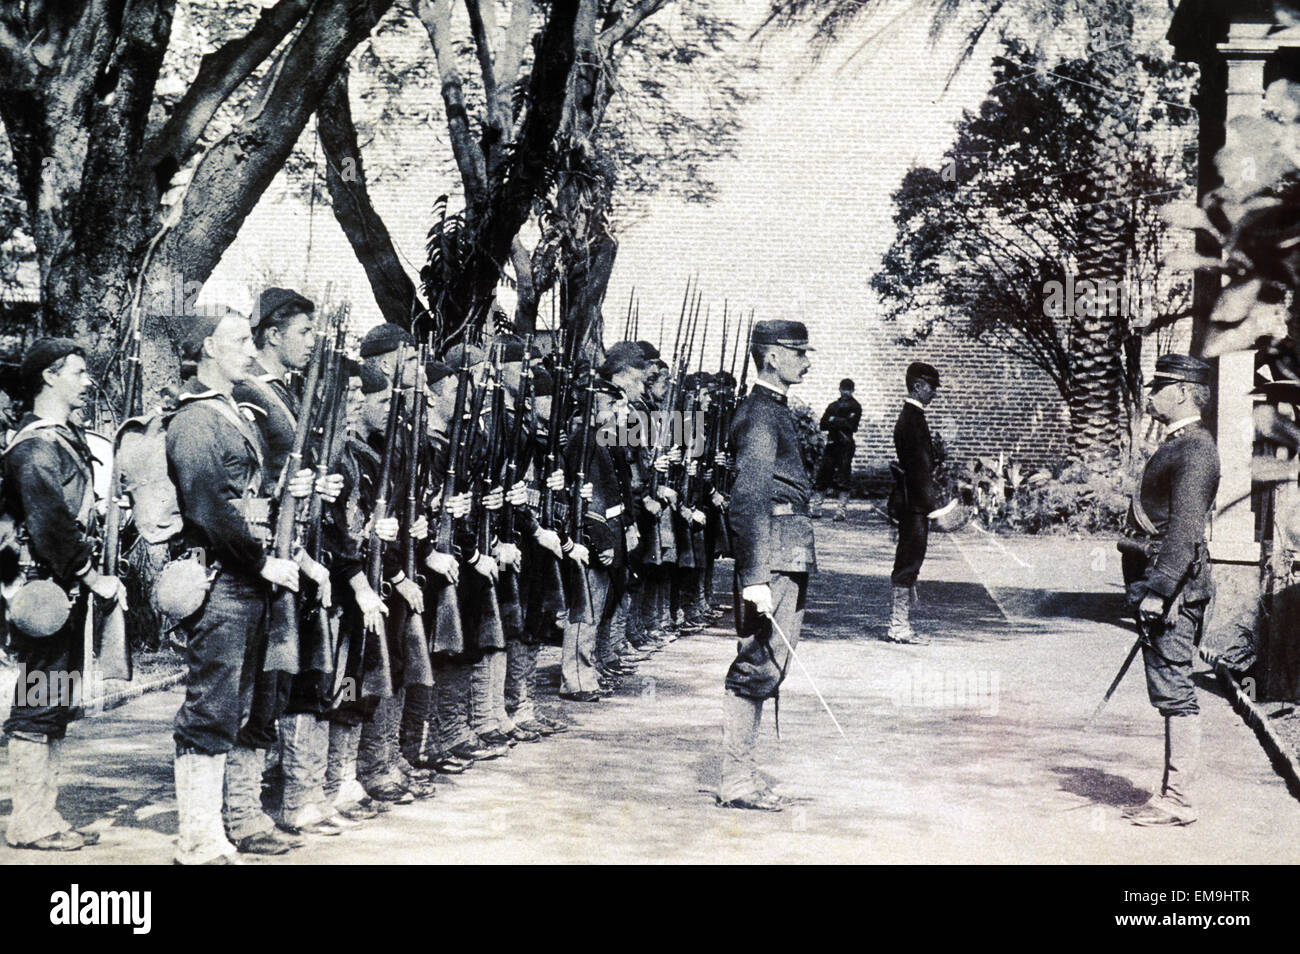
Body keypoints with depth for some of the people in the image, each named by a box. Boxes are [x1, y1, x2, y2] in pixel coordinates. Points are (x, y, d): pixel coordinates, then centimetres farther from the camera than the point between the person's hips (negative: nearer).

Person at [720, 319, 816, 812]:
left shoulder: (774, 411, 19)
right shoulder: (761, 415, -13)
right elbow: (748, 502, -21)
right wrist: (755, 577, -26)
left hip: (787, 558, 10)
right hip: (774, 557, -10)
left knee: (759, 669, 12)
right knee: (758, 668, -8)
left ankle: (743, 775, 17)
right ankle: (738, 781, -4)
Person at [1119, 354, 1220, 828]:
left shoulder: (1195, 448, -14)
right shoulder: (1176, 446, 18)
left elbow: (1184, 528, -22)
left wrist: (1159, 590, -25)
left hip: (1175, 585, -10)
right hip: (1163, 584, 10)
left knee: (1174, 690, -7)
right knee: (1170, 692, 12)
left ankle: (1178, 800, -3)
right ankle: (1172, 793, 18)